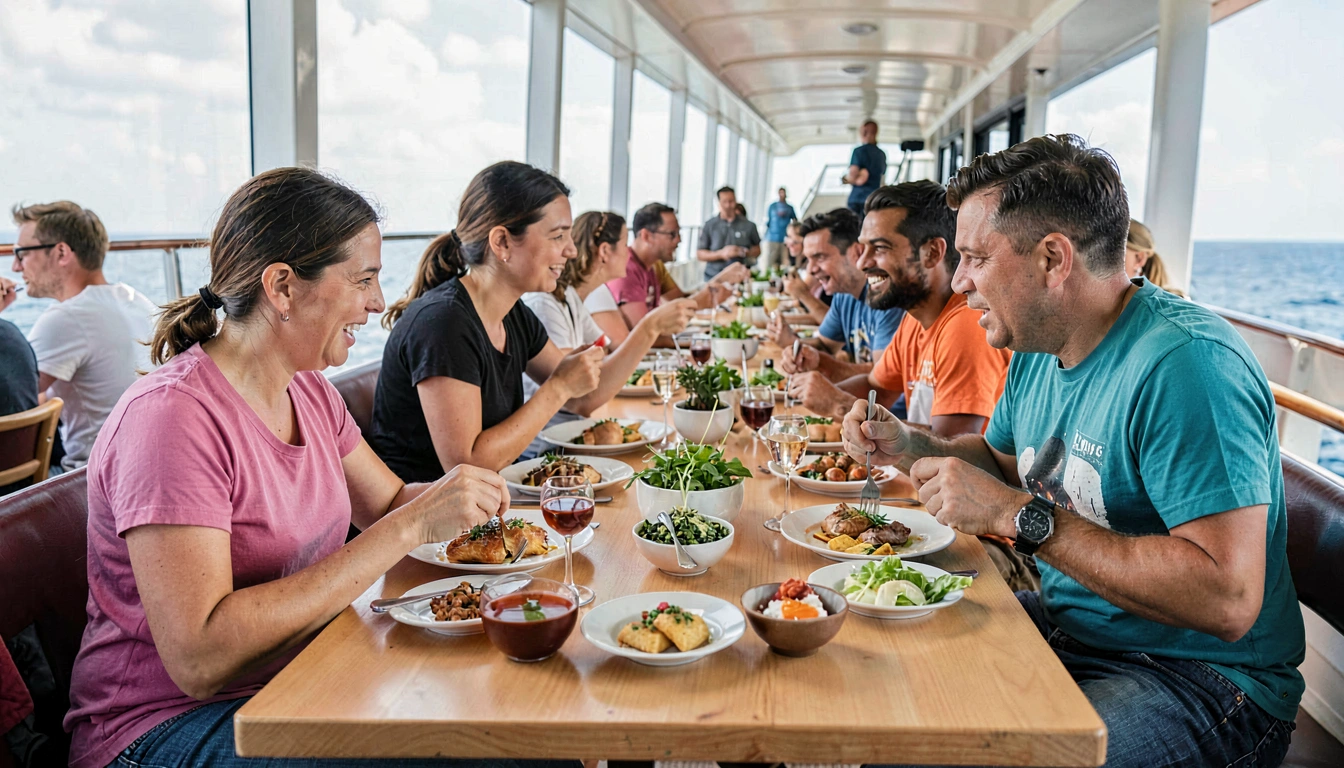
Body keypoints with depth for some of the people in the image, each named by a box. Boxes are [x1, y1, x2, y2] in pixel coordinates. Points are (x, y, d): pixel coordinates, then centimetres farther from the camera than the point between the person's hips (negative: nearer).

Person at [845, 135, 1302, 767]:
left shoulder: (1184, 363, -25)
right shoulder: (1037, 349, 4)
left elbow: (1227, 600, -31)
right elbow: (1002, 458, 23)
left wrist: (1020, 515, -29)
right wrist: (910, 446, 3)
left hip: (1201, 679, -8)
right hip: (1065, 623, 8)